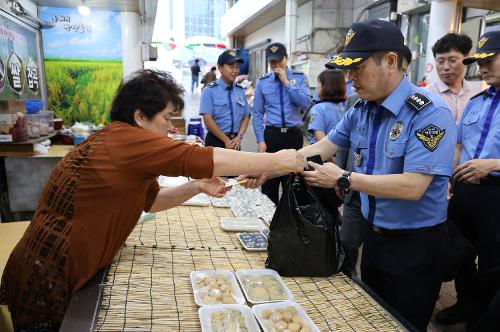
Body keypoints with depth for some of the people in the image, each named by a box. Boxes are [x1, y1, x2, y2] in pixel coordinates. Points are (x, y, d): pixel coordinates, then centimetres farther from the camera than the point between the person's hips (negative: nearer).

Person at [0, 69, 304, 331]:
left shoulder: (115, 143, 8)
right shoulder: (126, 139, -22)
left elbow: (151, 200, 13)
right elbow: (207, 159, -24)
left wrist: (196, 187, -2)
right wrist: (276, 160, -15)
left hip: (60, 275, 9)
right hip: (47, 282, -9)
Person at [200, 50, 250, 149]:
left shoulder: (240, 90, 6)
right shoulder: (210, 90, -8)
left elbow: (246, 117, 7)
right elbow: (207, 119, -13)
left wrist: (239, 137, -9)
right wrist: (226, 140, -13)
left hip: (235, 141, 4)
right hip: (216, 141, -4)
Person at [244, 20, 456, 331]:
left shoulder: (430, 113, -23)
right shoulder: (361, 110, 0)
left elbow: (412, 187, -30)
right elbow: (321, 148, 3)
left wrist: (344, 180, -27)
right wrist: (270, 170, -6)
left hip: (415, 243, -7)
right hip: (374, 234, 7)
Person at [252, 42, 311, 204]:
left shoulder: (299, 78, 3)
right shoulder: (262, 82, 3)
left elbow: (305, 103, -12)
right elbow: (257, 114, 3)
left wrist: (286, 82, -13)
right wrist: (260, 141, -4)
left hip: (294, 135, 0)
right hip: (272, 135, 0)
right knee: (269, 182, 7)